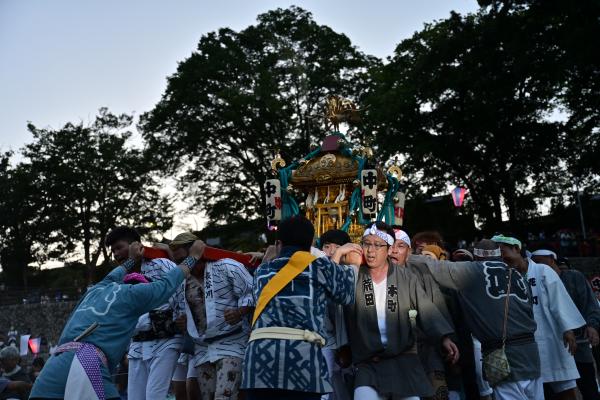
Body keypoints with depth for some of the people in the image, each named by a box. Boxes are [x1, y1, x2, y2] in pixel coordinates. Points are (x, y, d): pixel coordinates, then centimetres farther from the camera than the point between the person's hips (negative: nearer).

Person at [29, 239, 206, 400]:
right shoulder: (131, 293, 8)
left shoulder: (96, 290, 25)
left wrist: (132, 260, 64)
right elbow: (168, 282, 20)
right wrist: (193, 257, 34)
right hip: (86, 366, -7)